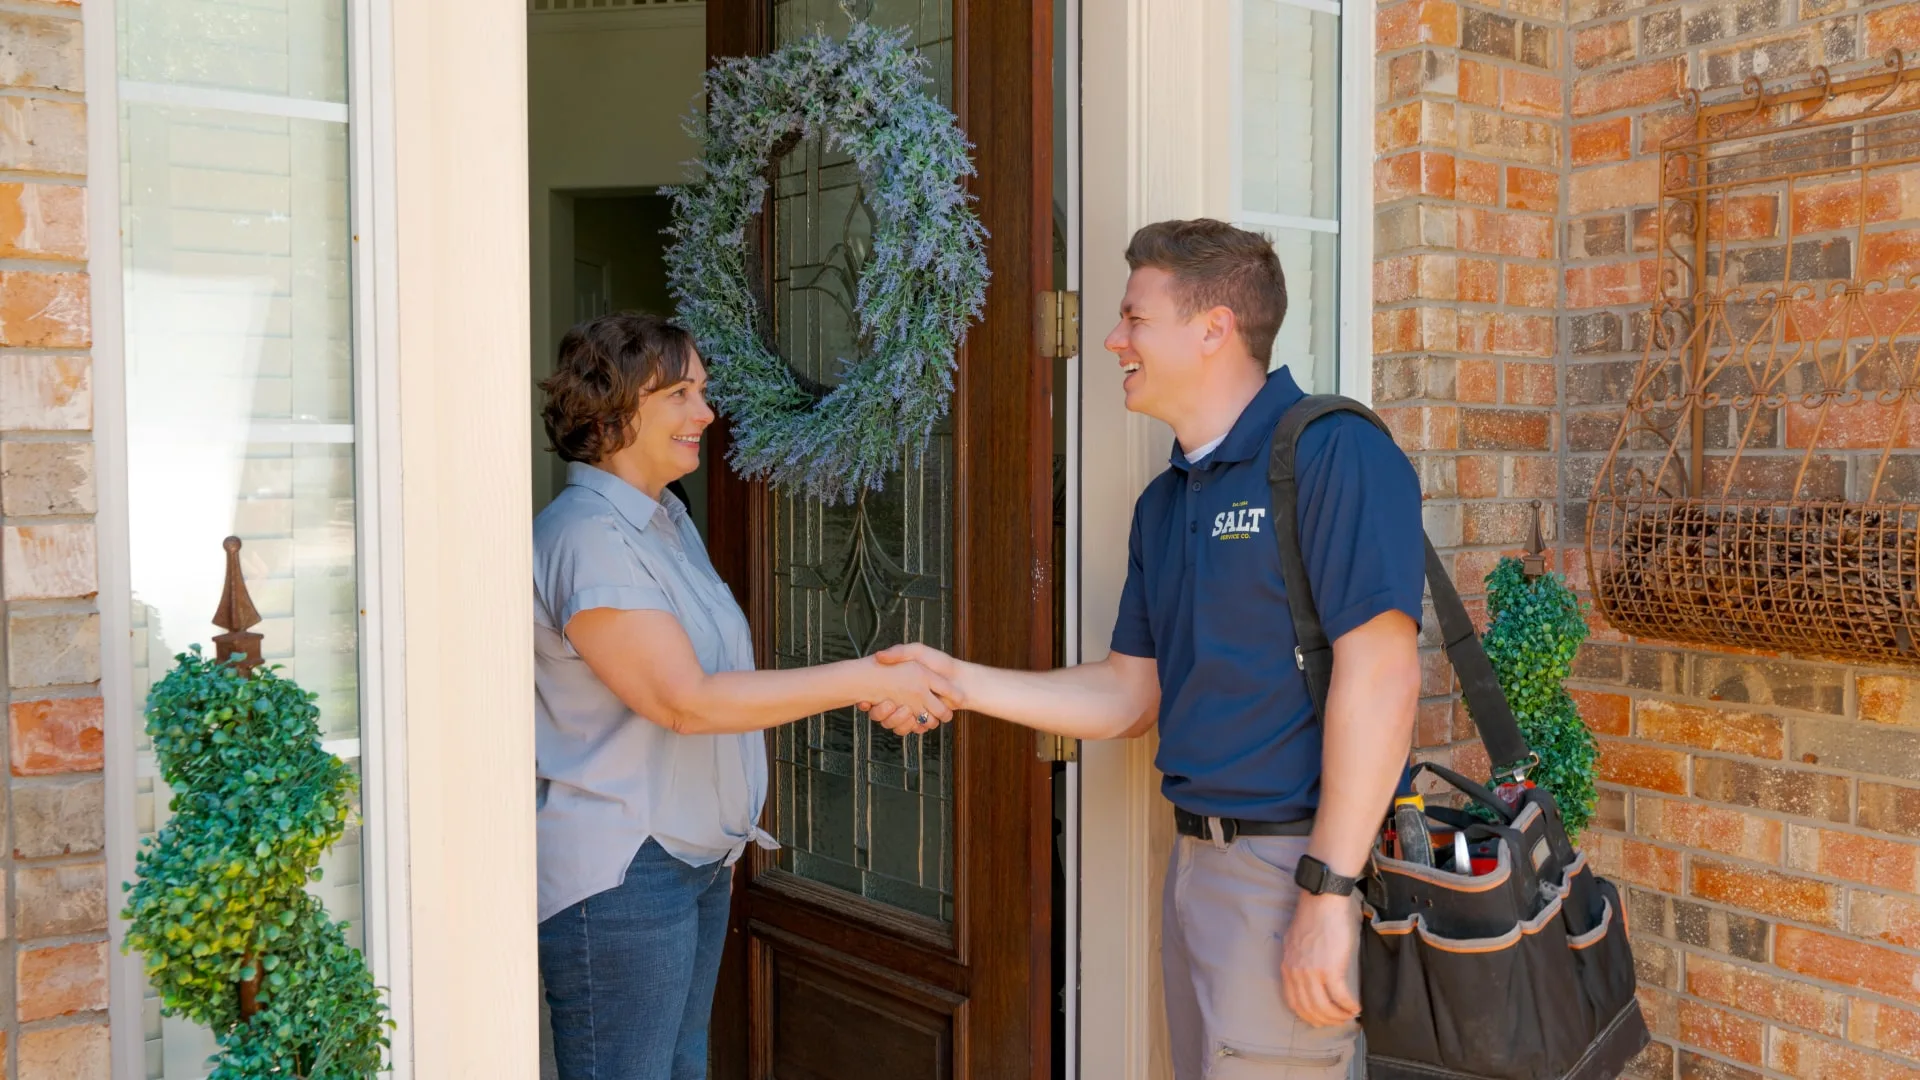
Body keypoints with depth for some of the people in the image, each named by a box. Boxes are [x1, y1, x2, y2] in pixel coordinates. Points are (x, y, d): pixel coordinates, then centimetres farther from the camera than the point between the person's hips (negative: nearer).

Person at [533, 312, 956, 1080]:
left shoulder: (669, 521, 13)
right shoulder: (586, 538, -18)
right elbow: (685, 700, -24)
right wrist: (866, 680, -22)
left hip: (696, 859, 10)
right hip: (614, 872, -10)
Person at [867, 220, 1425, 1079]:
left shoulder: (1333, 453, -13)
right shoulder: (1163, 502, 13)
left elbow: (1379, 676, -20)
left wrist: (1326, 892, -22)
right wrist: (960, 682, 8)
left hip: (1291, 864, -8)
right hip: (1194, 860, 8)